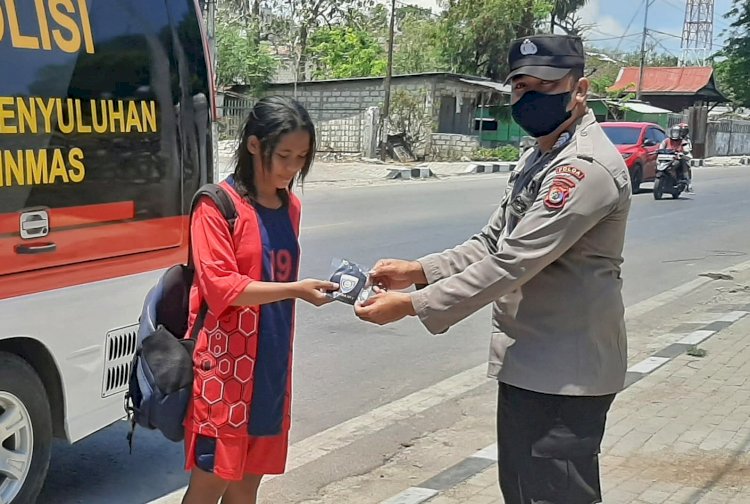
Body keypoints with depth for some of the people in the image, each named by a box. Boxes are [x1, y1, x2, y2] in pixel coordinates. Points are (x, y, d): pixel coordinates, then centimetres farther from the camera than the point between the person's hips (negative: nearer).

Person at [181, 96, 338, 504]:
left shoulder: (290, 207, 10)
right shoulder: (218, 204, -11)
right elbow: (220, 286, -17)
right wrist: (295, 289, -24)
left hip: (271, 365, 6)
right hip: (224, 364, -6)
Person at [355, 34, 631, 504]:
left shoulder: (587, 167, -21)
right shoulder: (538, 159, 13)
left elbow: (512, 263, -26)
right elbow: (493, 243, 13)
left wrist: (413, 304, -22)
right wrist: (417, 271, -1)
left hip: (563, 373, -10)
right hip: (527, 361, 10)